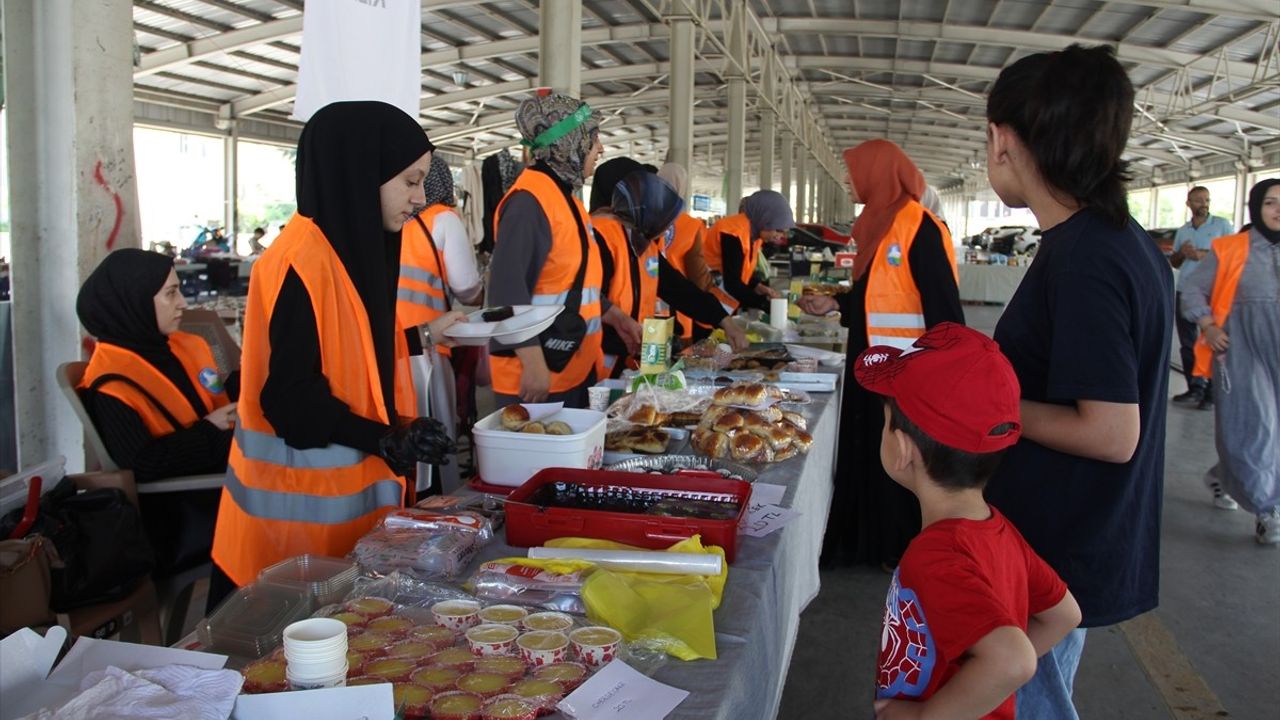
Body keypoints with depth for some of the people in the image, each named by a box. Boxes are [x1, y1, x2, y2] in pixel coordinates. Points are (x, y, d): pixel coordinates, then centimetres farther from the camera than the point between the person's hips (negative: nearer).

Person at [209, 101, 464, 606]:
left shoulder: (351, 247, 9)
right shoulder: (302, 265, -20)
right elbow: (289, 394, -22)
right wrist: (388, 441, -24)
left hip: (347, 487, 9)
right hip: (303, 499, -9)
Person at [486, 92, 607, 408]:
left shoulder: (565, 197, 15)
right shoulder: (531, 200, -17)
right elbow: (509, 291, -24)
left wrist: (613, 315, 24)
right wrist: (533, 364, -26)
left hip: (573, 369, 10)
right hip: (538, 375, -10)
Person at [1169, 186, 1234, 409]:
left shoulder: (1222, 225, 2)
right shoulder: (1182, 231, 15)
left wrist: (1204, 255, -15)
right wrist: (1181, 252, -1)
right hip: (1184, 291, 5)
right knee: (1187, 343, 6)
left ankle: (1212, 393, -4)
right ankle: (1195, 388, 13)